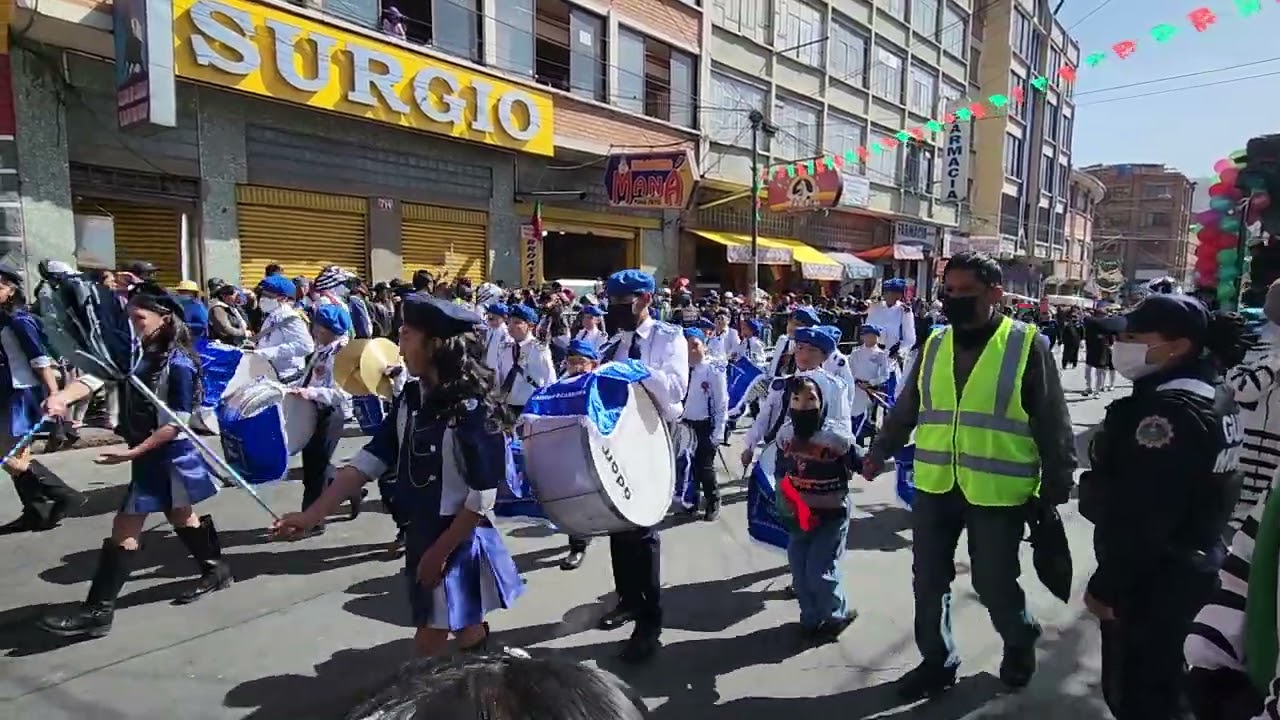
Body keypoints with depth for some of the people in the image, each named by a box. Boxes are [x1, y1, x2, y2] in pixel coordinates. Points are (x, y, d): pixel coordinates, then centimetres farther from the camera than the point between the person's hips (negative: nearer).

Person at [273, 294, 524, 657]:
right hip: (421, 534, 7)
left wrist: (441, 551, -15)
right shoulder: (411, 396, -1)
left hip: (461, 541, -7)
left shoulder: (473, 408, -23)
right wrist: (313, 514, -5)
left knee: (468, 638, 7)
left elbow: (483, 495, -21)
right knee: (427, 642, 20)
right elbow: (372, 457, 1)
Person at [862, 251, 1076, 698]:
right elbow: (906, 409, 14)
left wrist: (1056, 487, -3)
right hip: (935, 486, 4)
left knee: (994, 583, 9)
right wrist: (880, 452, 9)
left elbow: (1052, 423, -4)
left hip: (998, 491, -4)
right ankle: (938, 661, 33)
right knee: (929, 580, 11)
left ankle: (1019, 642, 42)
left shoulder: (1025, 344, -7)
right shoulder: (935, 345, 6)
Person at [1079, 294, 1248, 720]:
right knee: (1158, 679, 26)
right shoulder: (1215, 396, 7)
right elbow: (1198, 495, 14)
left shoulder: (1167, 410, -26)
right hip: (1189, 568, 10)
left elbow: (1142, 519, -28)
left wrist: (1106, 586, -18)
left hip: (1150, 580, -10)